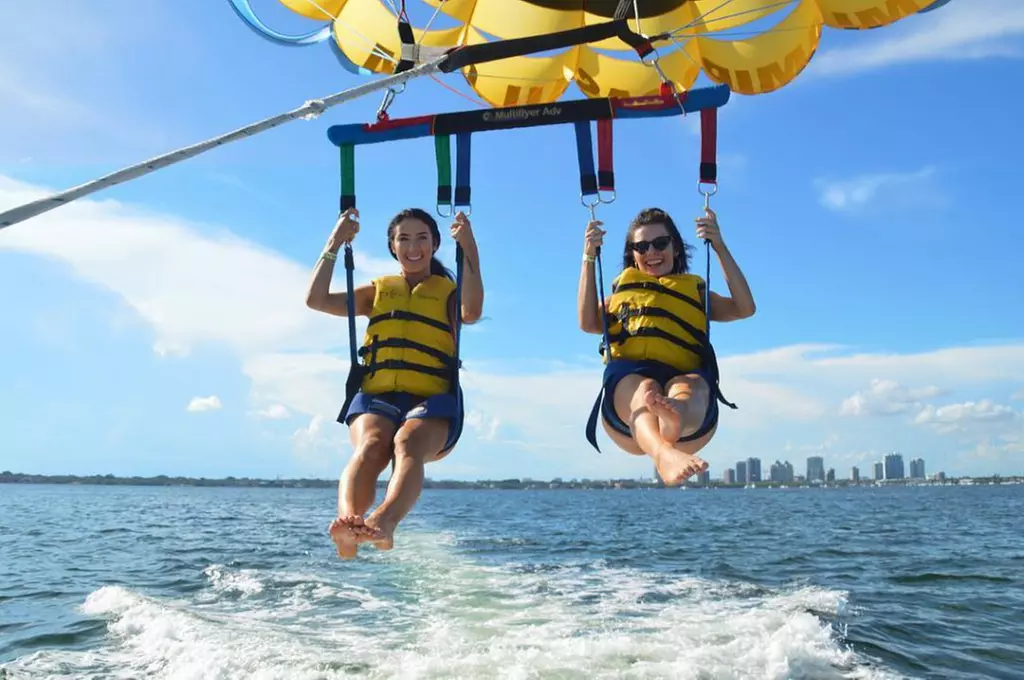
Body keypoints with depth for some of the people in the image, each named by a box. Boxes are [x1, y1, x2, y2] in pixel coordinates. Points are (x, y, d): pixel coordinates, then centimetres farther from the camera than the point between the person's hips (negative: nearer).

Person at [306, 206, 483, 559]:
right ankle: (347, 523, -59)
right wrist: (334, 245, 10)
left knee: (408, 443, -36)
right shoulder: (377, 291, 26)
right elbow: (317, 299, 13)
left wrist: (468, 249, -4)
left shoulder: (449, 293, 20)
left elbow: (472, 312, -6)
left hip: (431, 399, -1)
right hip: (376, 396, 2)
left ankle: (383, 522, -63)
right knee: (370, 446, -33)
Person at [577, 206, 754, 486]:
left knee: (690, 387, -37)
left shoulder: (695, 291, 32)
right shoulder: (623, 290, 32)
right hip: (627, 381, 0)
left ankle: (675, 417, -72)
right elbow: (588, 323, 11)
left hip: (688, 404, 0)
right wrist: (589, 257, 10)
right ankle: (665, 454, -68)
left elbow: (744, 308, 12)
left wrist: (719, 246, 9)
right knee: (645, 390, -38)